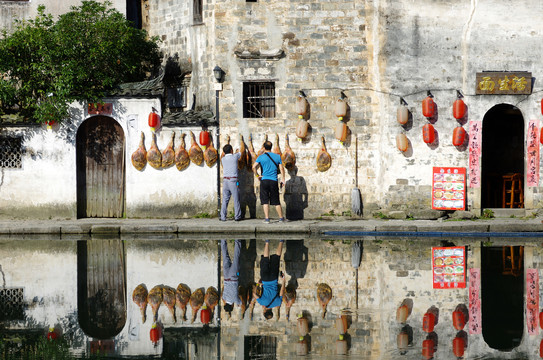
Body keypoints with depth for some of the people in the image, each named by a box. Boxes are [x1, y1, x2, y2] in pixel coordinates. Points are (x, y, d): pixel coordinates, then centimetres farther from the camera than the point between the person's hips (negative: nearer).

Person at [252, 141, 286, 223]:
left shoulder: (261, 157, 1)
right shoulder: (277, 156, 8)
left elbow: (254, 167, -10)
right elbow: (282, 169, 6)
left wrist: (258, 175, 1)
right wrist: (283, 179, 10)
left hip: (264, 180, -2)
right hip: (274, 181, 2)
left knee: (265, 201, 1)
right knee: (276, 201, 10)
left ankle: (267, 218, -6)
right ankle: (281, 218, 14)